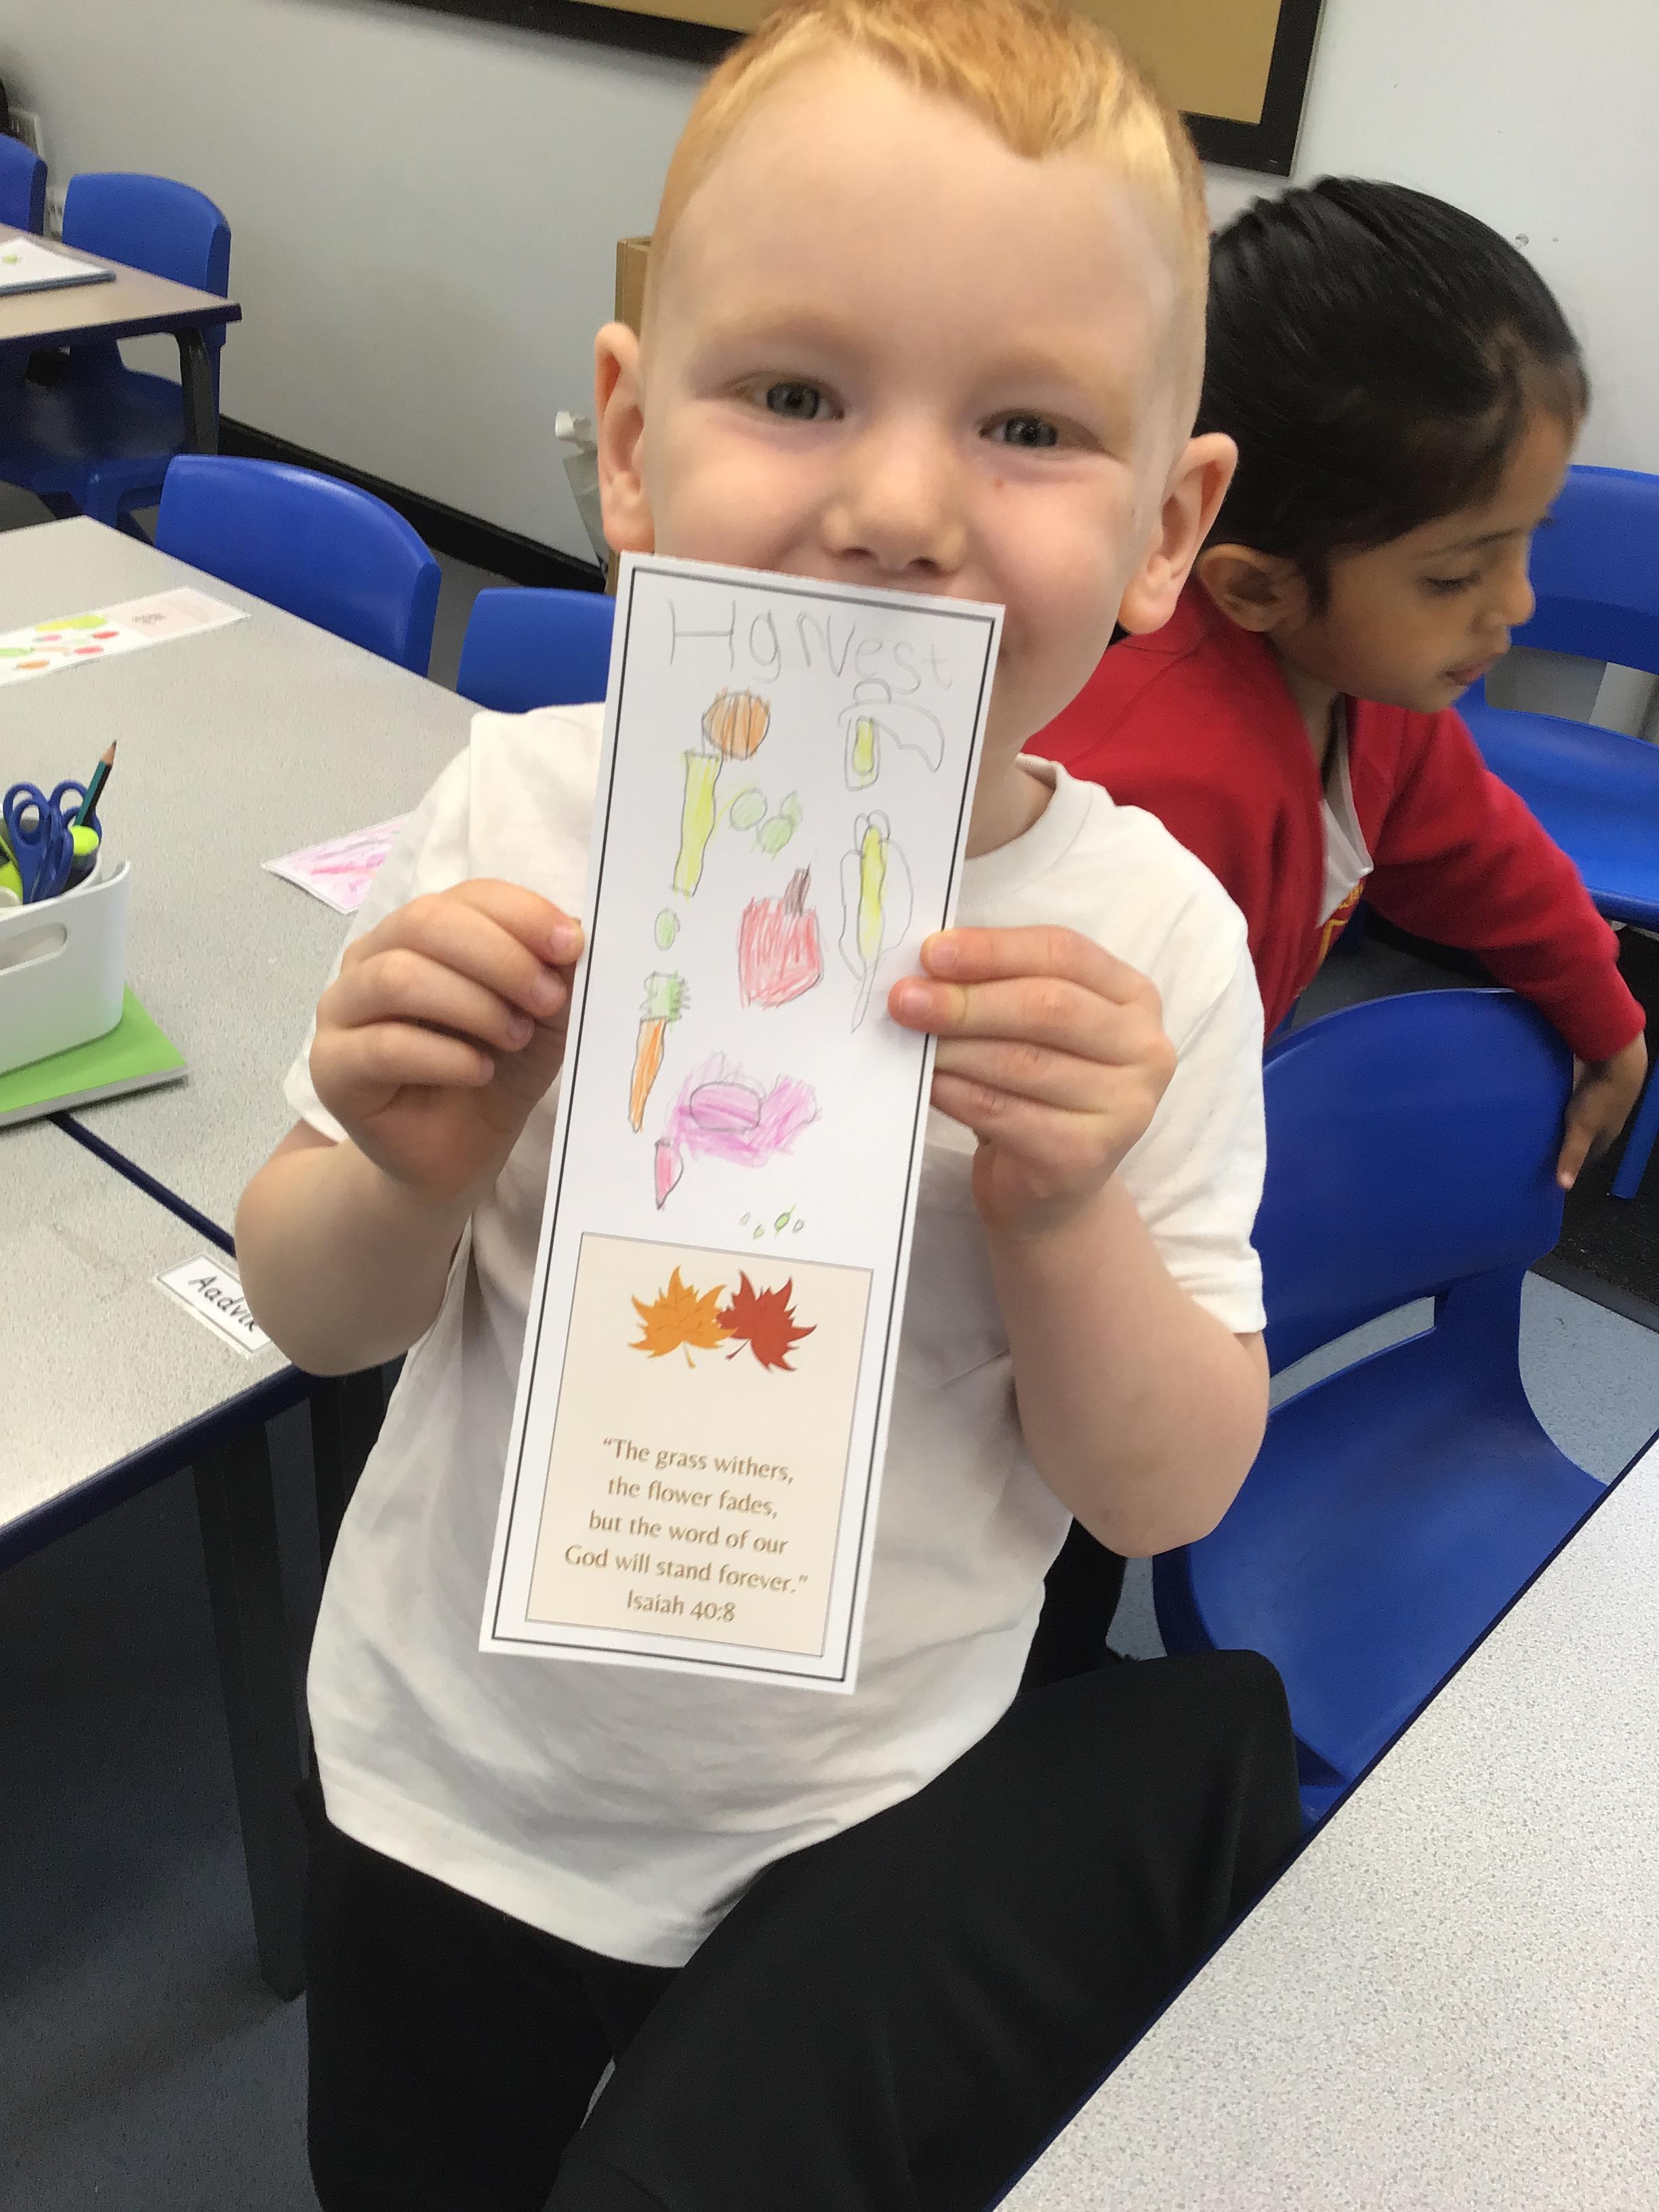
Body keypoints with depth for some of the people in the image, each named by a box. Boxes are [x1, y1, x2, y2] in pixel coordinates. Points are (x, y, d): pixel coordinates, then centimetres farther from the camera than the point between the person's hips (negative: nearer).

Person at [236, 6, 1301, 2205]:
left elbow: (1168, 1497, -11)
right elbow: (315, 1321, -5)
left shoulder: (1147, 940, -18)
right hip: (454, 1764, 3)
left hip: (864, 1819, -2)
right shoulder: (519, 815, -17)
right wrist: (414, 1176, -27)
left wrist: (1063, 1221, -28)